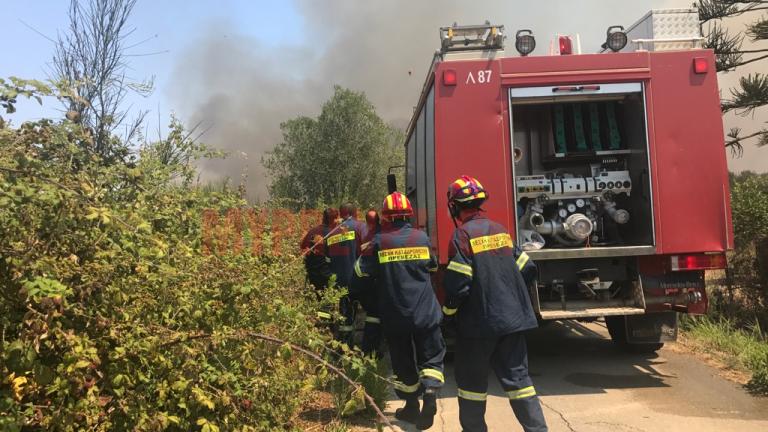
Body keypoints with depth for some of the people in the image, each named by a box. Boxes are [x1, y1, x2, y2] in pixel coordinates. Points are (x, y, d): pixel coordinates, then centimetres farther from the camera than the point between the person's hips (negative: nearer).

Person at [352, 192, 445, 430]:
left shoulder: (379, 242, -7)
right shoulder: (422, 238, -1)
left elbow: (361, 274, -2)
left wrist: (360, 294, 19)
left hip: (394, 315, 0)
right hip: (425, 312, 1)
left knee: (403, 362, 15)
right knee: (431, 356, 11)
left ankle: (412, 406, 22)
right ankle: (431, 394, -11)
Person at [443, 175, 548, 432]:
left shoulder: (463, 235, -13)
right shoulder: (500, 230, 8)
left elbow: (457, 284, -17)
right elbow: (527, 269, 11)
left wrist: (448, 311, -1)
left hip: (479, 321, -6)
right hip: (512, 317, 6)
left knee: (472, 380, 10)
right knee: (516, 375, 11)